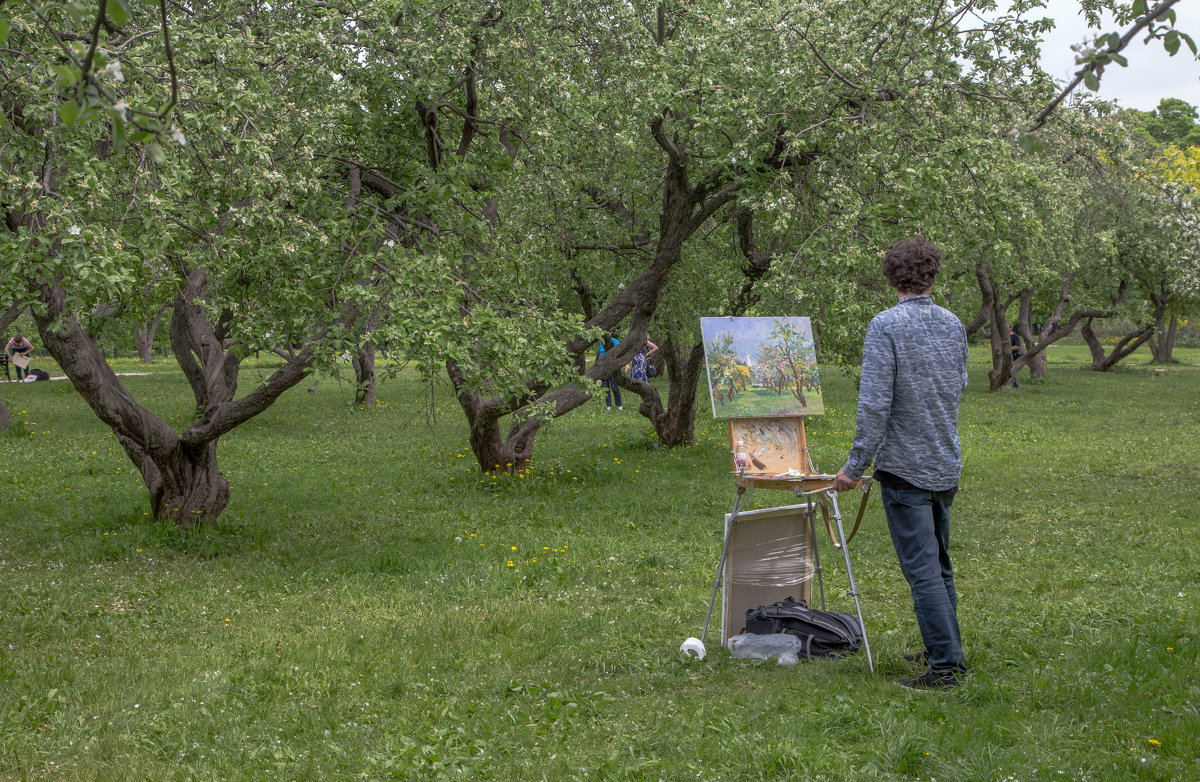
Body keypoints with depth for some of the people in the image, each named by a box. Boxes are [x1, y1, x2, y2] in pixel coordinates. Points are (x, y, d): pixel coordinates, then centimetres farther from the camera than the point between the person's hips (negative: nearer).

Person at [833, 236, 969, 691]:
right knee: (939, 564, 18)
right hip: (946, 465, 7)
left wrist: (855, 465, -13)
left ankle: (945, 666, -3)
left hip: (905, 466, -7)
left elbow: (874, 403, -19)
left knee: (922, 570, -4)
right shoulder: (954, 324, 6)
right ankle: (947, 652, 26)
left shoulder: (886, 325, -14)